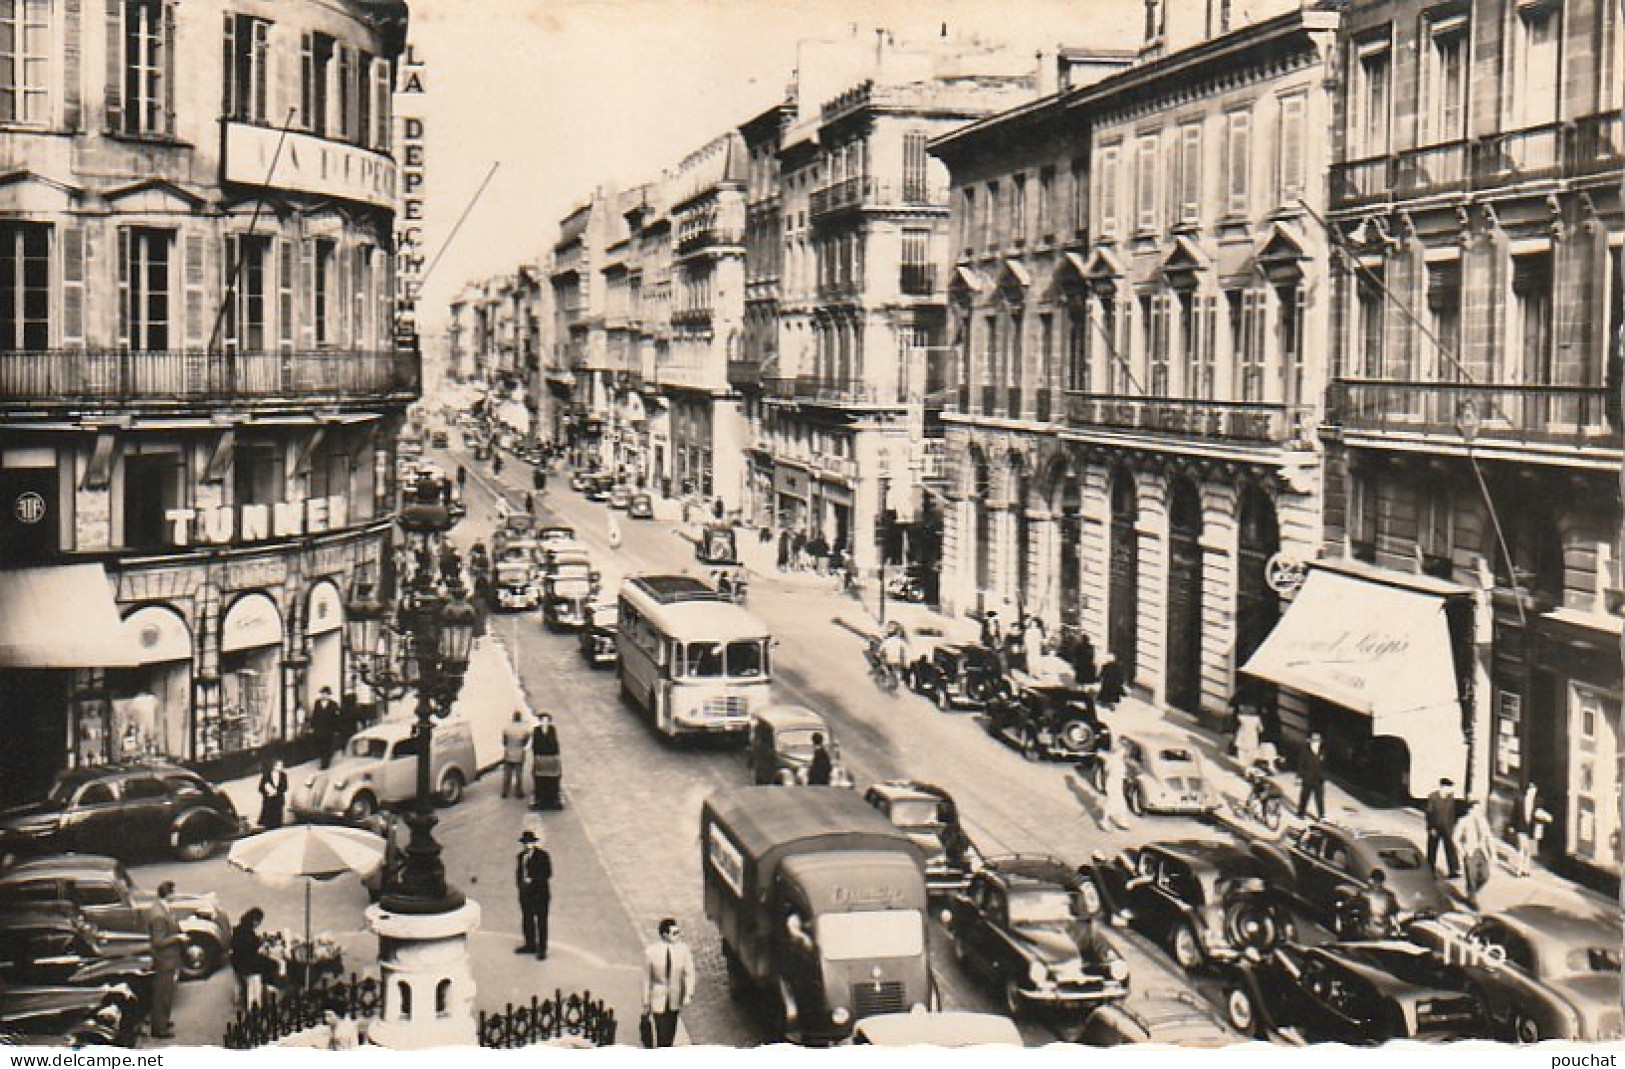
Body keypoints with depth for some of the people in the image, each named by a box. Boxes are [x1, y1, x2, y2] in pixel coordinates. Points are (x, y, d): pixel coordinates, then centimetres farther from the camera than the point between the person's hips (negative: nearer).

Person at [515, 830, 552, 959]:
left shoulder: (543, 855, -9)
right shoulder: (521, 855, 9)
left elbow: (547, 873, -13)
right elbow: (519, 871, 15)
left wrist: (532, 879, -17)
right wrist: (520, 882, -2)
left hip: (540, 892, -6)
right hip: (525, 893, 6)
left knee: (541, 921, 0)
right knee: (527, 920, 14)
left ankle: (542, 949, 5)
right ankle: (530, 945, 28)